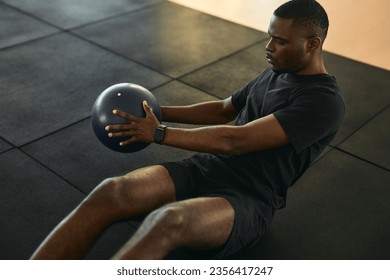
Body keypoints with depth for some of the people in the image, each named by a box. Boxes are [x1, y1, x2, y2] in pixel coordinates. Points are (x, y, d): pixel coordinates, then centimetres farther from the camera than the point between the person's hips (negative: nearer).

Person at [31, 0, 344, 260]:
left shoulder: (325, 102, -11)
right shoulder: (274, 73, 17)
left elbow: (236, 140, -19)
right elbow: (224, 110, 30)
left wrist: (159, 134, -16)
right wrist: (159, 111, 21)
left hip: (248, 200, -7)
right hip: (206, 169, 7)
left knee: (166, 222, -40)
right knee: (111, 192, -21)